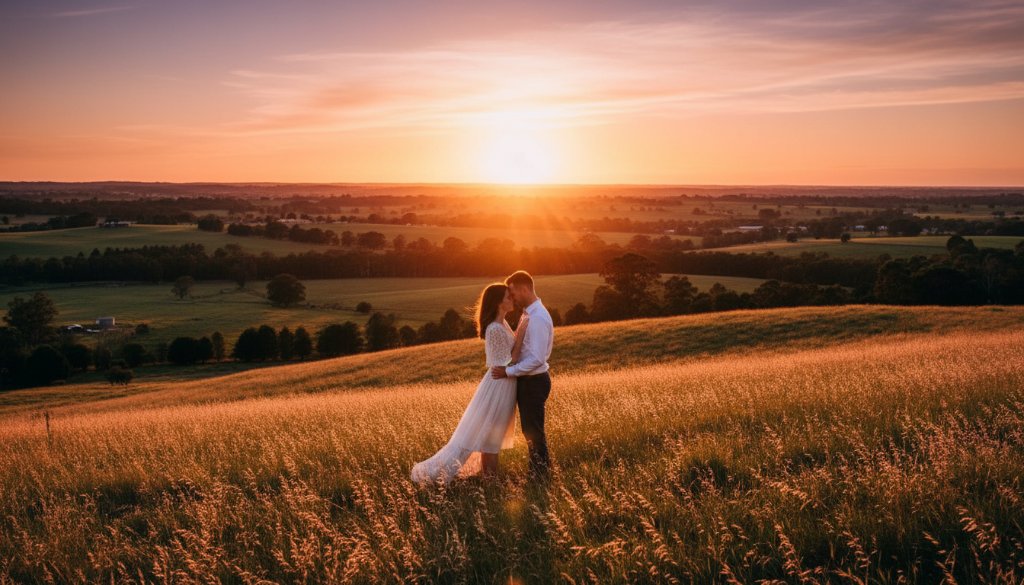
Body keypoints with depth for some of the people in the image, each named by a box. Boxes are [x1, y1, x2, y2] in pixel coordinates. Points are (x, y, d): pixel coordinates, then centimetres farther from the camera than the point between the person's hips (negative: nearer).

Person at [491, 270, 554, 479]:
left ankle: (540, 474, 16)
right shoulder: (528, 314, 9)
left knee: (533, 430, 3)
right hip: (527, 380, 10)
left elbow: (536, 359, -26)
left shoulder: (537, 318, -23)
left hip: (533, 382, -10)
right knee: (530, 429, 19)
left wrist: (508, 371, -20)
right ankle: (540, 468, 32)